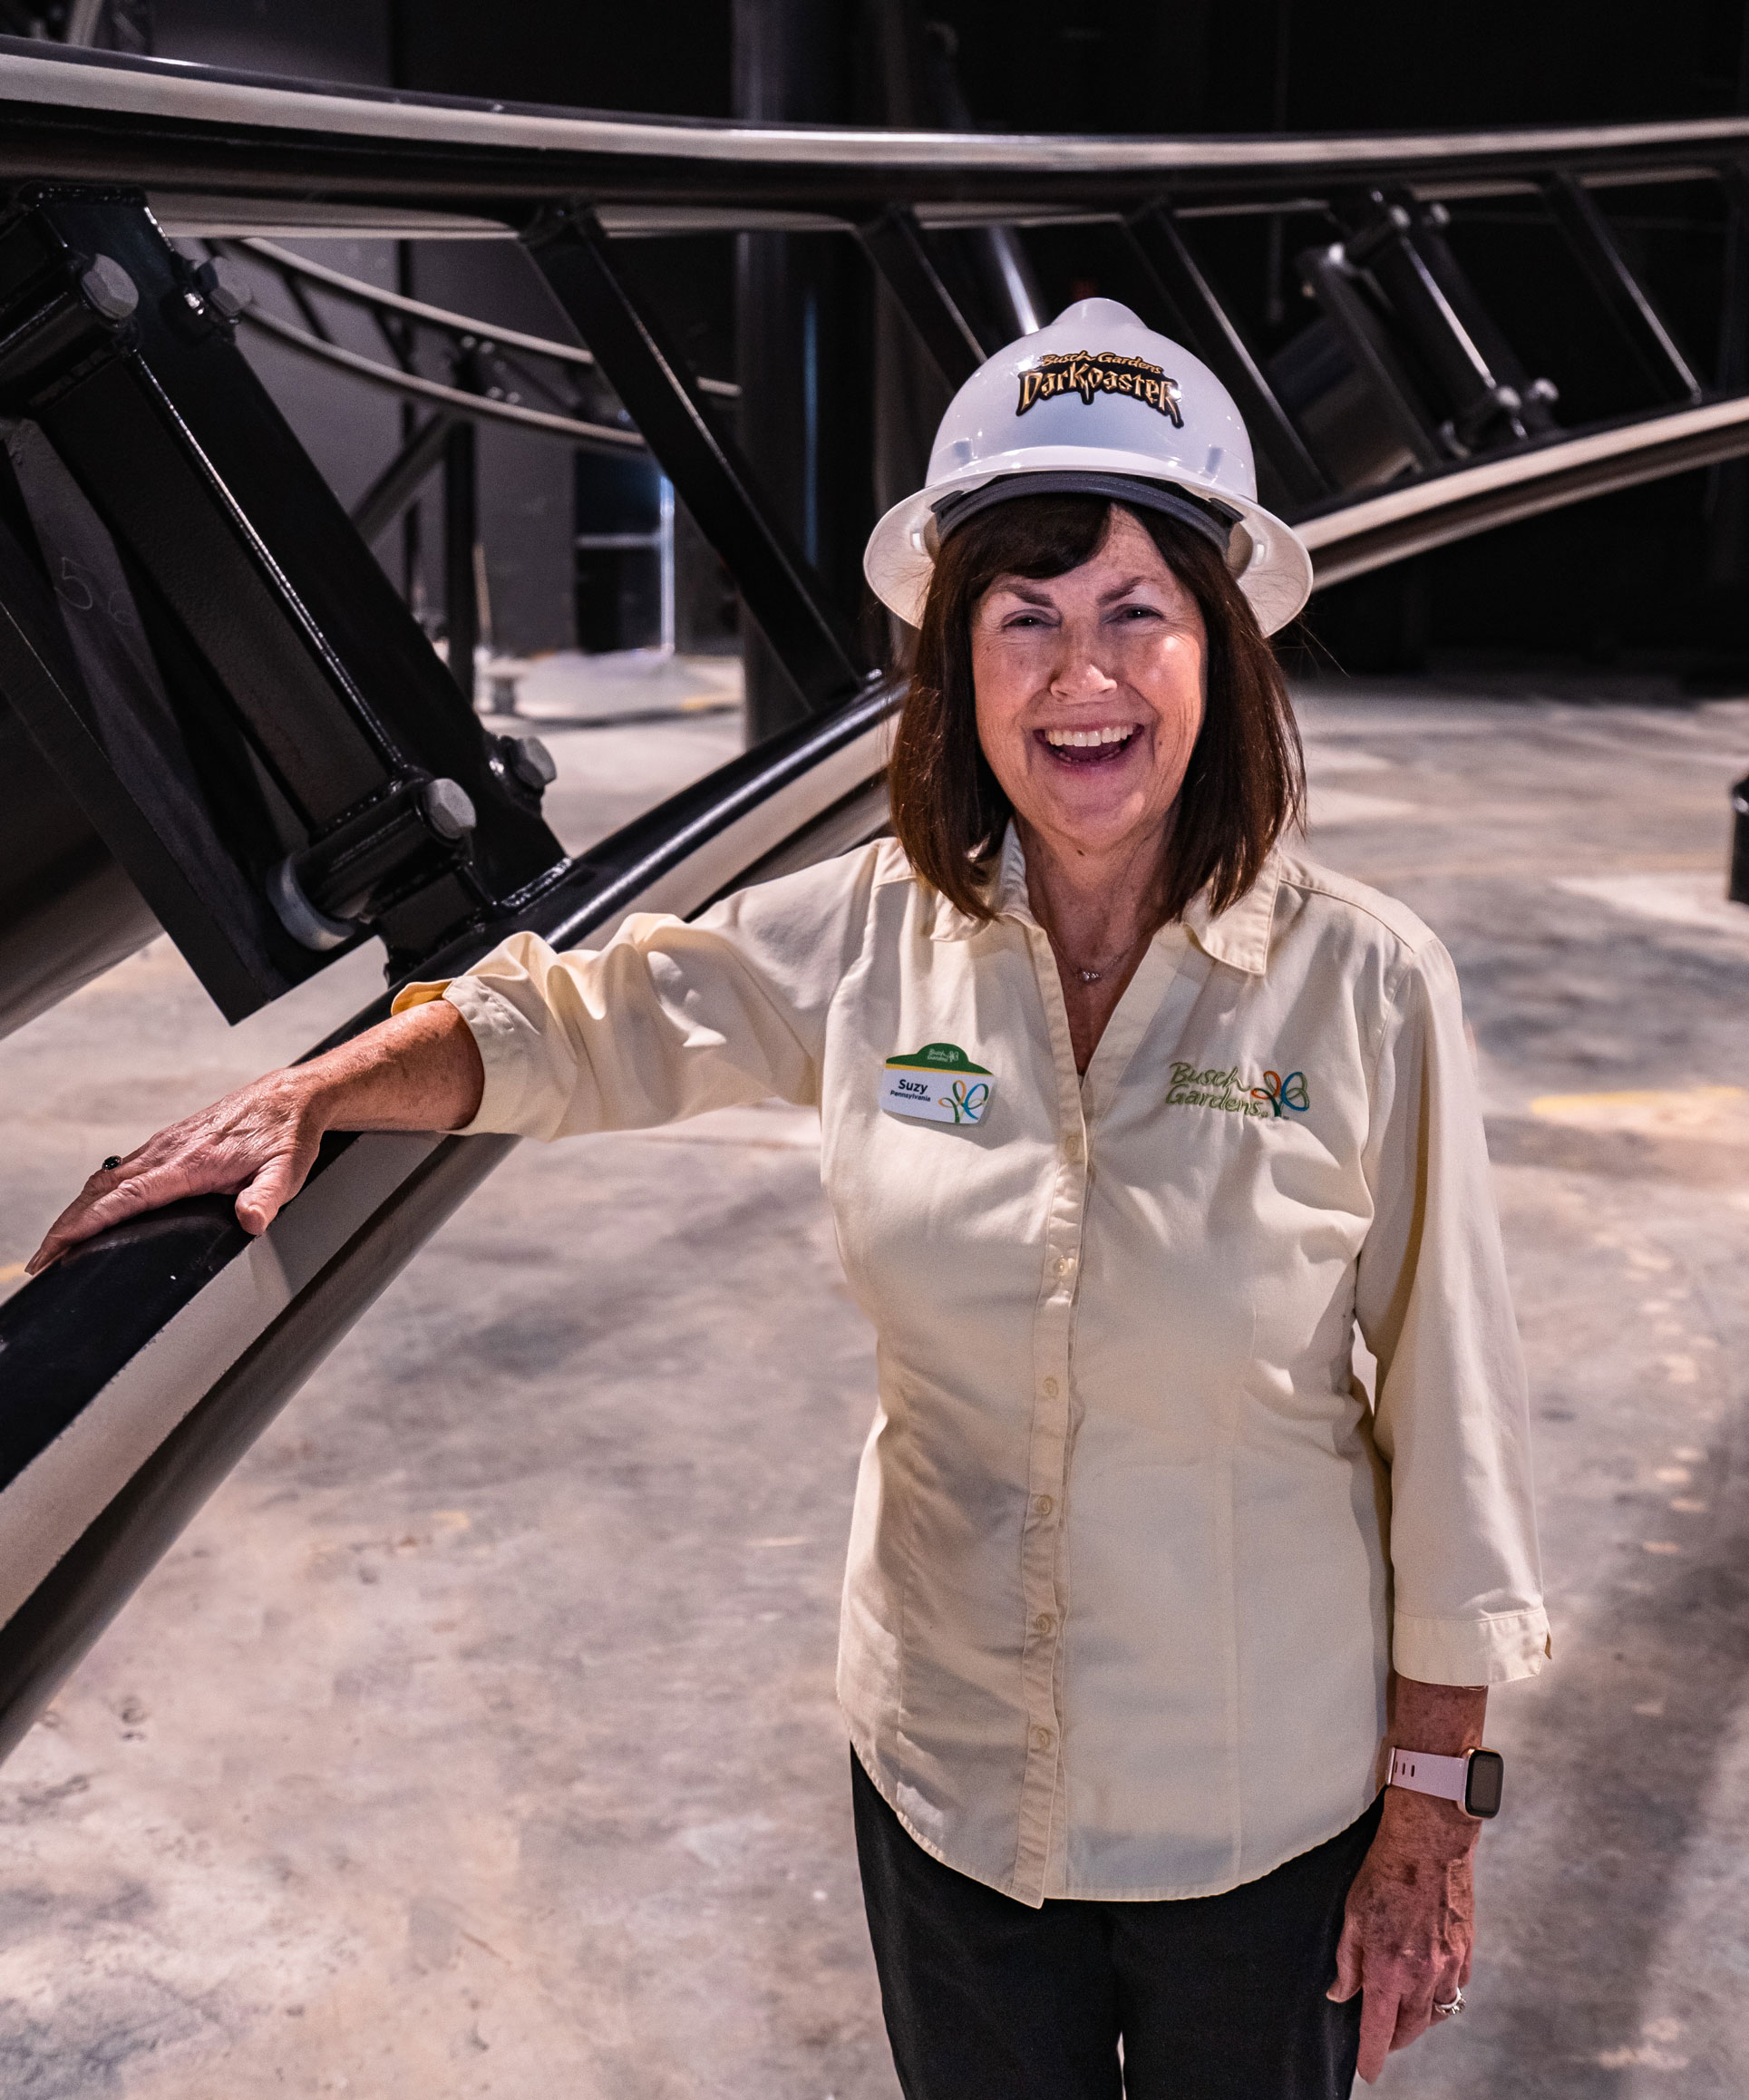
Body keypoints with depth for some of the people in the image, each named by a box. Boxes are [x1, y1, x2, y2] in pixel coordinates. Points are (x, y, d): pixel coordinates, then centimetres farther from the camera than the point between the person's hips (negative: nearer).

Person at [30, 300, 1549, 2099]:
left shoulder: (1362, 982, -16)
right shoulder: (876, 938, -9)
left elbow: (1447, 1421, -11)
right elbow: (572, 1022, 6)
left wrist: (1433, 1811, -6)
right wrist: (300, 1101, -6)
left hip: (1265, 1818, -2)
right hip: (943, 1785, 2)